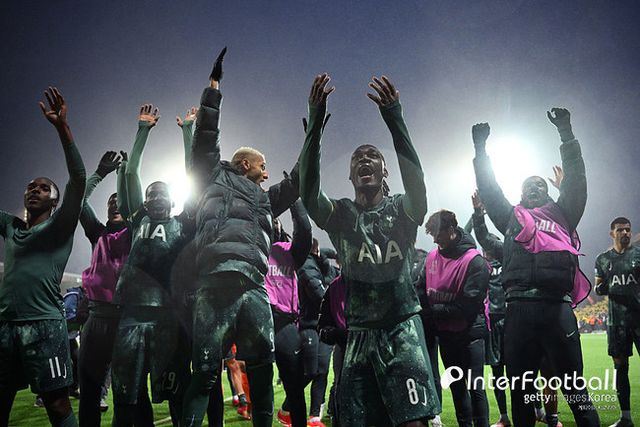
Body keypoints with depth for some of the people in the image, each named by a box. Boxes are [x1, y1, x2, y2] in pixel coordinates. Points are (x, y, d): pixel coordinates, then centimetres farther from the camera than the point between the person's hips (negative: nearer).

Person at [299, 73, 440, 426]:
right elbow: (308, 193, -13)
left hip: (402, 327, -1)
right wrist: (315, 122, -23)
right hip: (359, 333, 2)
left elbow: (416, 184, -18)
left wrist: (395, 119, -27)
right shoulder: (340, 214, 8)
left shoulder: (401, 210, 6)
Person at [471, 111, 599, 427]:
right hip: (518, 308, 1)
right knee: (519, 390, 7)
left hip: (558, 307, -1)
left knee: (574, 386, 1)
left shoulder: (562, 214, 21)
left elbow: (575, 179, 15)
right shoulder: (511, 218, 22)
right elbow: (489, 189, 20)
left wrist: (566, 133, 13)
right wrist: (480, 148, 18)